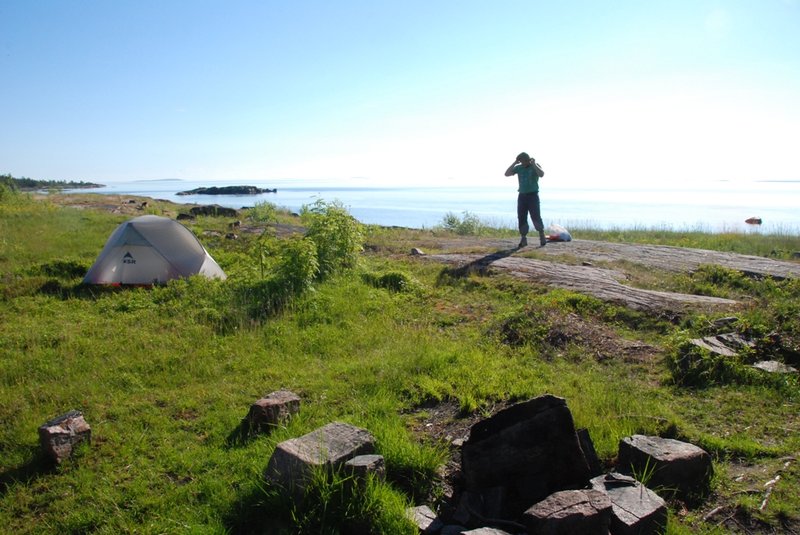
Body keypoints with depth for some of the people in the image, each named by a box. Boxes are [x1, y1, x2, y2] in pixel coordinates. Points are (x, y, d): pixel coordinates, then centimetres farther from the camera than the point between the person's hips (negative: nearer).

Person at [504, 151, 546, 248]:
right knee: (521, 218, 1)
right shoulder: (518, 167, 7)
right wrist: (514, 163, -6)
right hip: (522, 196, 4)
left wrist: (533, 164, -20)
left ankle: (542, 236, 3)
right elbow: (507, 174, -2)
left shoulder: (535, 166, -1)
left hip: (533, 195, -4)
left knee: (536, 216, -9)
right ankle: (523, 238, 6)